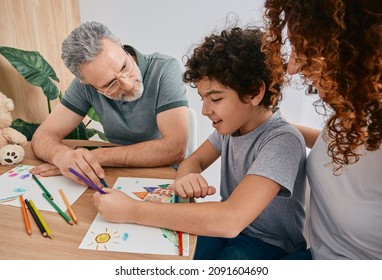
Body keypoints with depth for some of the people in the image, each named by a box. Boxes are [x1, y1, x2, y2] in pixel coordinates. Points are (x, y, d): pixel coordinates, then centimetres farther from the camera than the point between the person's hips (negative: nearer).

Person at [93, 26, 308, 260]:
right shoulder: (231, 123, -4)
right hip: (227, 228, 5)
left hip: (270, 244, -5)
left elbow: (231, 219, -38)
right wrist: (187, 178, -21)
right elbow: (194, 161, 5)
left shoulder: (283, 141, -27)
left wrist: (132, 210, -33)